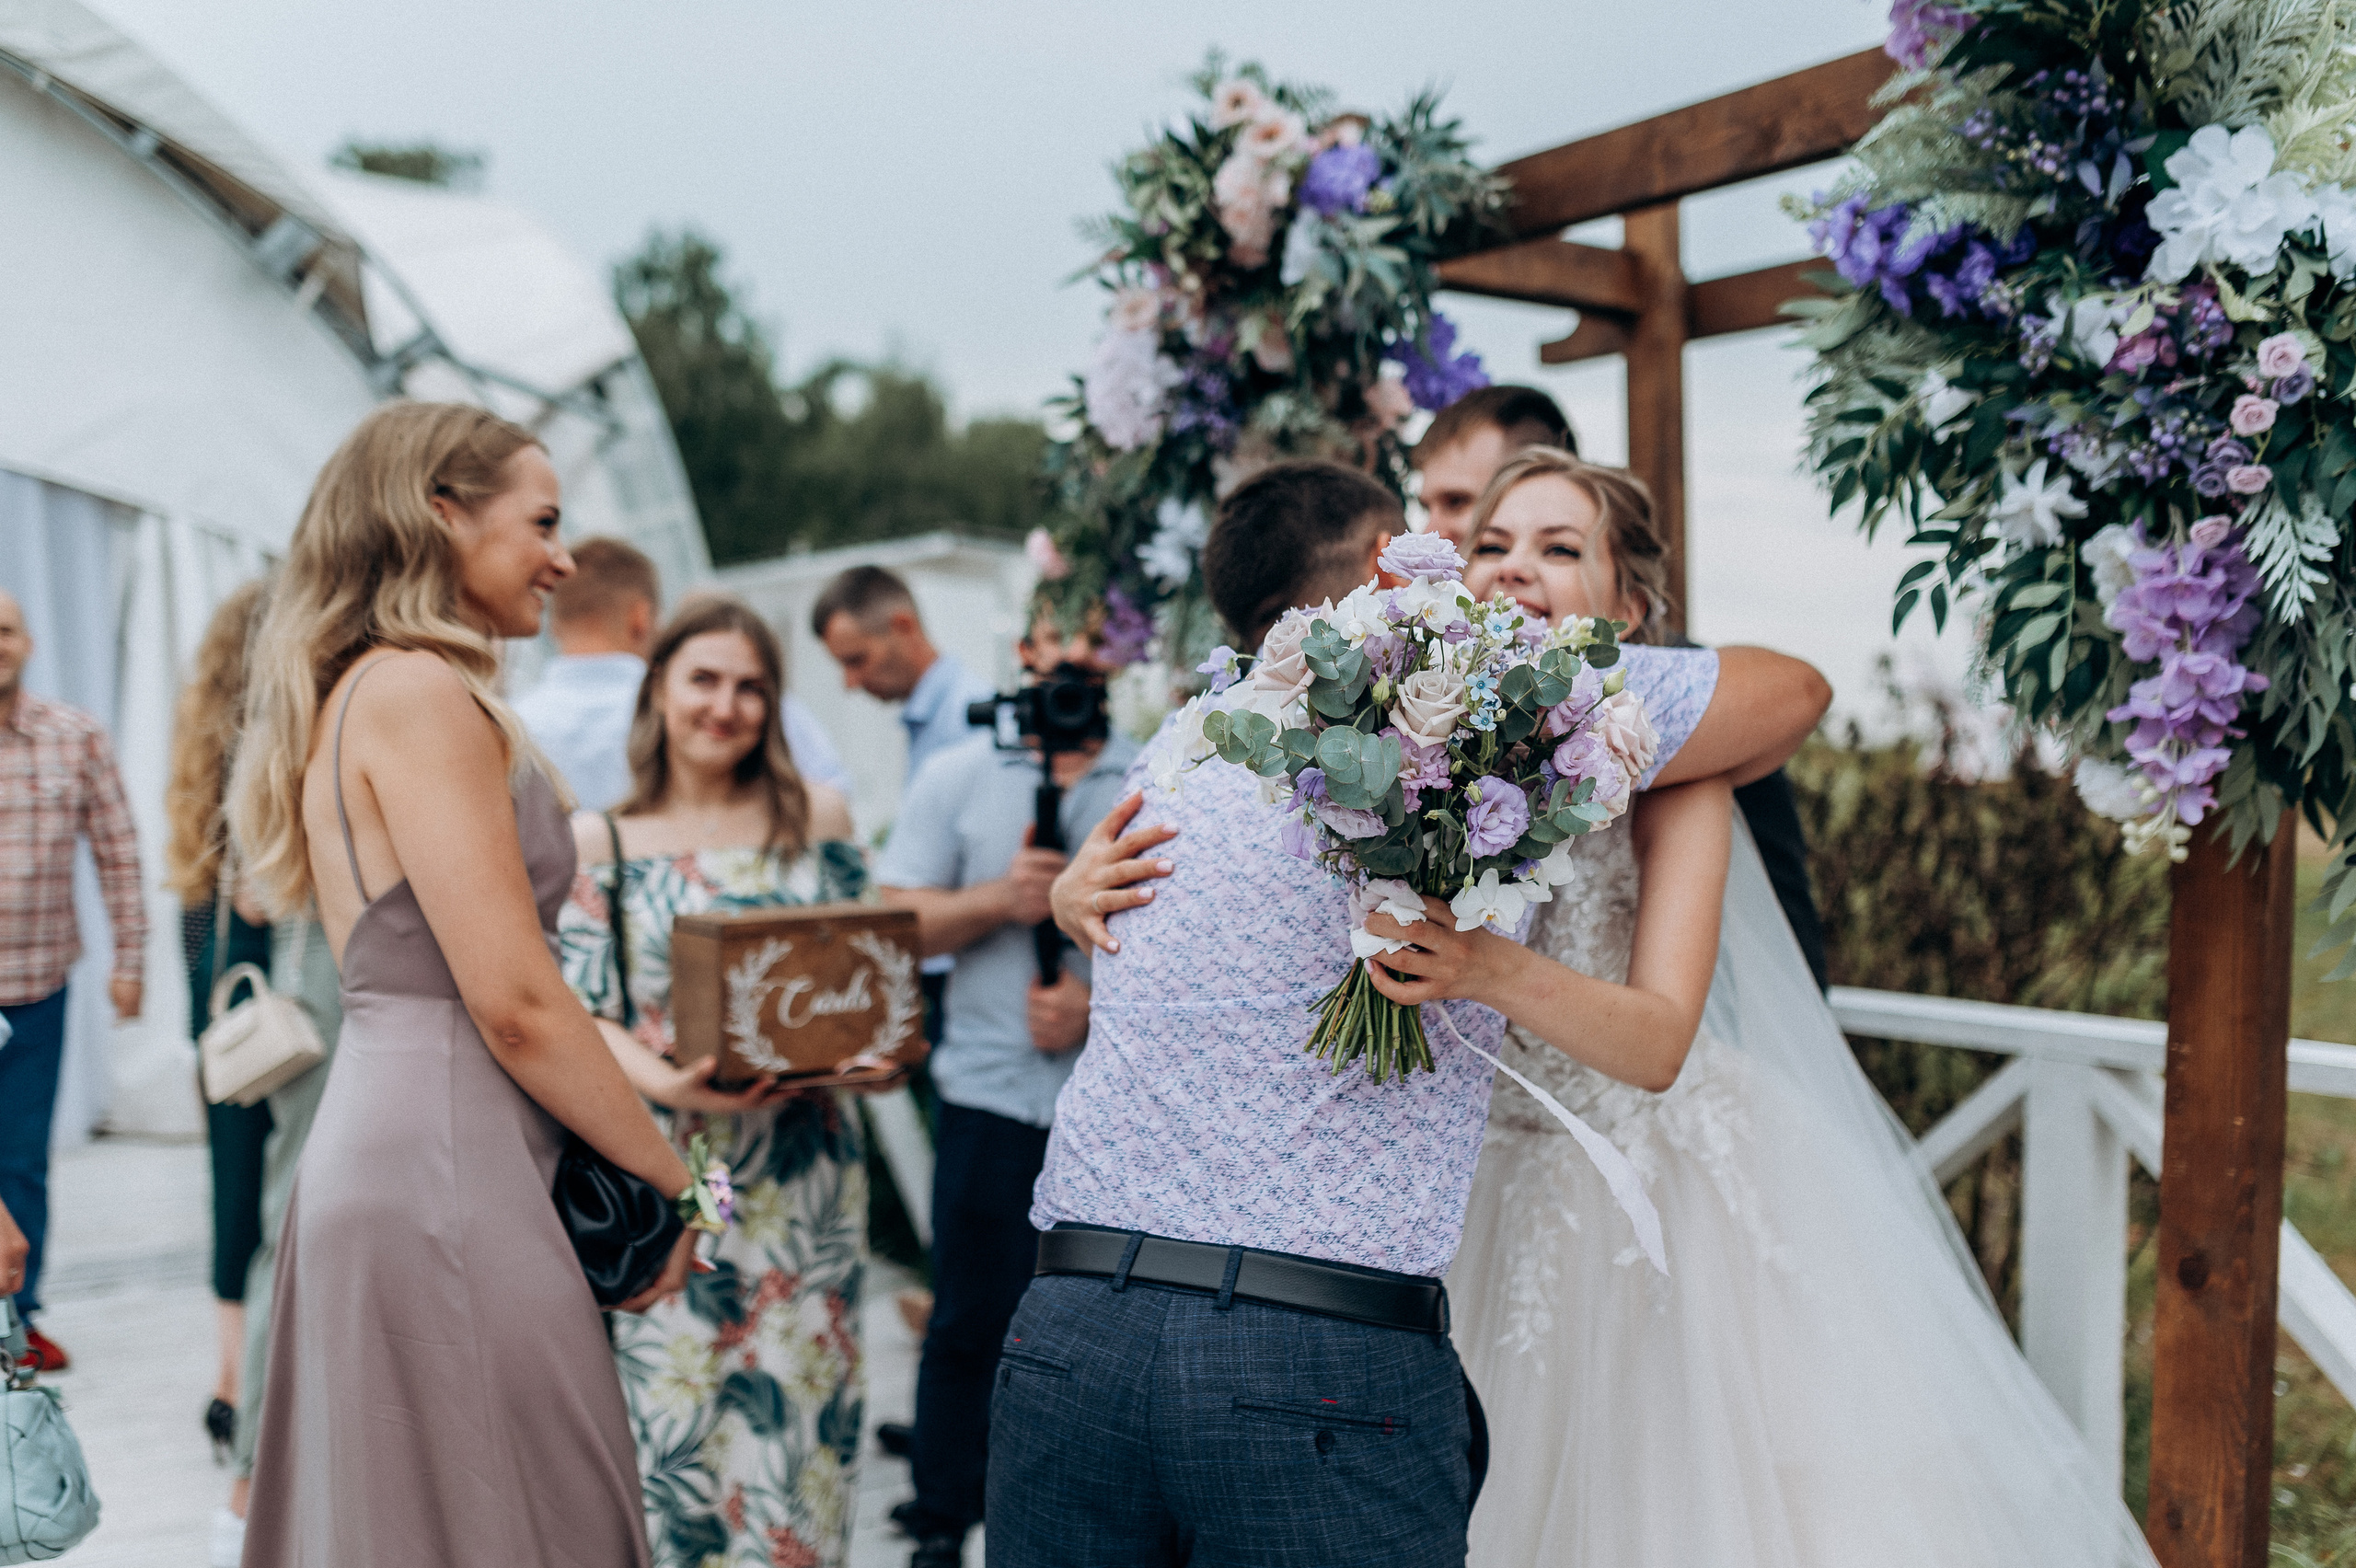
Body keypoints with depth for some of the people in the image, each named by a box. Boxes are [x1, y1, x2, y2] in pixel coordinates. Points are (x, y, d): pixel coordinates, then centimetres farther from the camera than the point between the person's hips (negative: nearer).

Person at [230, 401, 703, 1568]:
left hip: (370, 1150, 10)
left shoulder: (347, 695, 17)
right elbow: (515, 1000, -17)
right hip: (446, 1176, -10)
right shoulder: (425, 694, -13)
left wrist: (648, 1074, 21)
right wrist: (675, 1180, -6)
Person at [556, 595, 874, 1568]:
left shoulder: (818, 819, 8)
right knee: (670, 1408, -2)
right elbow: (584, 1015, -1)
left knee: (798, 1406, 4)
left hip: (805, 1169, 2)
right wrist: (668, 1083, -20)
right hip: (666, 1174, -1)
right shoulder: (599, 841, 4)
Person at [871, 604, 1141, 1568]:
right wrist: (998, 900, -14)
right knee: (970, 1319, 4)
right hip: (991, 1094, 0)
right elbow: (894, 923, 2)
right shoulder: (956, 777, 8)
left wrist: (1100, 1001, -11)